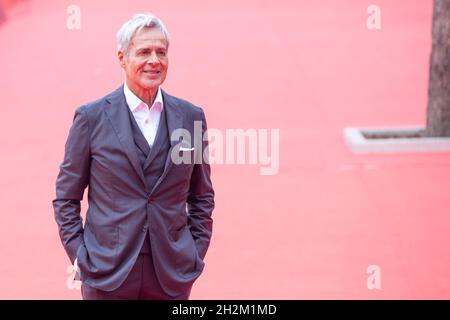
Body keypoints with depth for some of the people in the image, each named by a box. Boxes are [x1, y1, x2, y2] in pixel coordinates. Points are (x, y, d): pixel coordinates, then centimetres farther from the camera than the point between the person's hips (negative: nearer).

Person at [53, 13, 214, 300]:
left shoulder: (191, 117, 5)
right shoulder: (91, 117, -1)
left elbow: (202, 195, 14)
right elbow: (66, 197, 4)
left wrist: (196, 253, 5)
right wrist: (79, 255, -4)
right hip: (107, 273, -2)